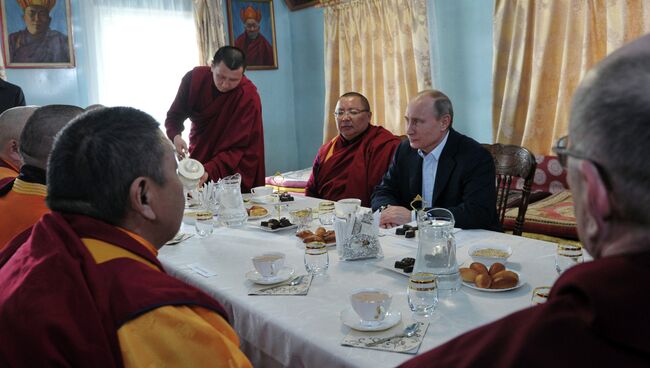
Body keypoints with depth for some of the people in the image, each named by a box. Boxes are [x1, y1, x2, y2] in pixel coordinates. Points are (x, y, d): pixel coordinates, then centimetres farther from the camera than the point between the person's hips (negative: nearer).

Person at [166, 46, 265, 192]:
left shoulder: (249, 97, -25)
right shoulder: (194, 78, -14)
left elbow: (238, 148, -25)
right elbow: (174, 116, -4)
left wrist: (210, 171, -38)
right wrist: (175, 137, -26)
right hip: (198, 156, 3)